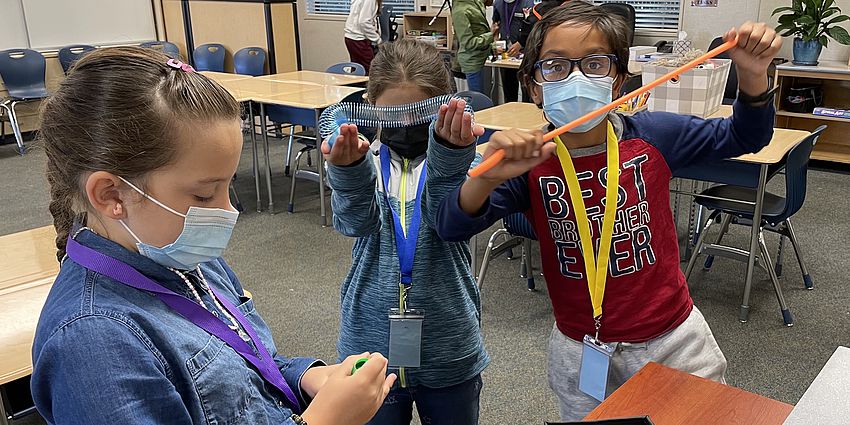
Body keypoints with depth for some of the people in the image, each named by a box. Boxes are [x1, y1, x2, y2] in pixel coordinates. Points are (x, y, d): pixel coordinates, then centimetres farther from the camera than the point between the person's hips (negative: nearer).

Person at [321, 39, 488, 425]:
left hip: (449, 353, 0)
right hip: (370, 347, 1)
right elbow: (355, 220, -22)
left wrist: (448, 154, -43)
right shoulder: (364, 162, -3)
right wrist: (349, 171, -43)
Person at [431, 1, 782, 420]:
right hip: (580, 353, -1)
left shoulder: (654, 135, -10)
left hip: (673, 338, 1)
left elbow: (742, 137, 6)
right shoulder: (529, 162, -15)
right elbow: (451, 228, -22)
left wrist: (752, 75, -13)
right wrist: (487, 177, -42)